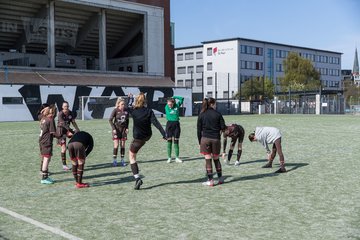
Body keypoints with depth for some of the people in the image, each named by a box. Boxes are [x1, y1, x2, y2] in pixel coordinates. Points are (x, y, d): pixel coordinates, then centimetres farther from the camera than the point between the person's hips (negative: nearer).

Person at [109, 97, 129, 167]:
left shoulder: (126, 110, -1)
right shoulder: (115, 110, -12)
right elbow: (110, 120, -7)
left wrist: (127, 128, 4)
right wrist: (113, 128, -12)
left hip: (123, 129, 3)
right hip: (116, 129, -3)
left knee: (123, 145, 4)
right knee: (116, 145, -7)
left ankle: (122, 160, 11)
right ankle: (114, 160, 2)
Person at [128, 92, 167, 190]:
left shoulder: (133, 111, -15)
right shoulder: (149, 111, -13)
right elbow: (156, 123, -20)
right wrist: (164, 134, -19)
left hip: (138, 138, -4)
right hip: (147, 136, 5)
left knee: (132, 157, 5)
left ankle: (137, 178, -9)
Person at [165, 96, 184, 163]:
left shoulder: (177, 106, 0)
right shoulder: (166, 107, 1)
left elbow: (182, 98, 5)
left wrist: (174, 97, 4)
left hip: (176, 124, 1)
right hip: (169, 124, -1)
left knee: (176, 141, 4)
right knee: (169, 141, -1)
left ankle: (177, 158, 9)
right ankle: (169, 158, 4)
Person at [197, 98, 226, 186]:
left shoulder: (201, 115, 2)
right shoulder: (218, 114, 0)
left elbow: (199, 129, 3)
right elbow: (223, 127, -2)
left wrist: (200, 142, 9)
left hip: (205, 139, 0)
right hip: (216, 139, 1)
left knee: (208, 159, 2)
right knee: (216, 159, 15)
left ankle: (210, 180, 1)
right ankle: (220, 178, 23)